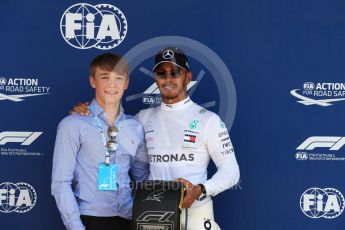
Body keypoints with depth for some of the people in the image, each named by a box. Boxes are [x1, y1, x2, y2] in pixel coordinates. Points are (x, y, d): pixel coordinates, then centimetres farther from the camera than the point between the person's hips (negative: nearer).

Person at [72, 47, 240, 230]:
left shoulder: (208, 119, -2)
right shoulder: (144, 117, 8)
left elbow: (231, 171, -3)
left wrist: (200, 191, -19)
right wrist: (85, 112, 3)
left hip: (195, 213, -3)